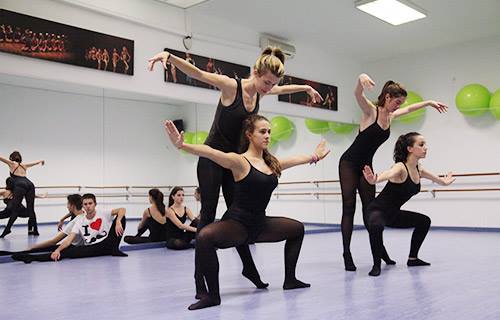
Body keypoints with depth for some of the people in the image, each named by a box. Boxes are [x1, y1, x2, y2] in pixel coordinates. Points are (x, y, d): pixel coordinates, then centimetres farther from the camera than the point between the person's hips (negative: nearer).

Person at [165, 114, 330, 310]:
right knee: (204, 237, -37)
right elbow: (209, 152, -30)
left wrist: (315, 156, 43)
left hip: (259, 224, 8)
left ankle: (290, 280, 31)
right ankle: (213, 295, -21)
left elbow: (296, 160, 27)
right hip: (236, 223, -8)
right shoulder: (239, 162, -13)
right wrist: (182, 145, -45)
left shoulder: (272, 163, 8)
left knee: (297, 229, 20)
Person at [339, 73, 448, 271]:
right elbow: (358, 94, -33)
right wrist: (362, 79, -54)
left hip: (366, 166, 7)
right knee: (349, 208, -7)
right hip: (349, 163, -7)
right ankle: (346, 254, -5)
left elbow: (408, 109, 29)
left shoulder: (391, 115, 7)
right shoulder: (370, 111, -13)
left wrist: (429, 102, 32)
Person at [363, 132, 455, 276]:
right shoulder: (400, 168, -24)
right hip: (377, 210, -9)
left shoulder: (419, 169, 2)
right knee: (376, 226, -41)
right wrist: (374, 179, -72)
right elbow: (388, 174, -51)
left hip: (393, 213, 9)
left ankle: (412, 258, 31)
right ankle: (376, 265, -23)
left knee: (424, 221, 20)